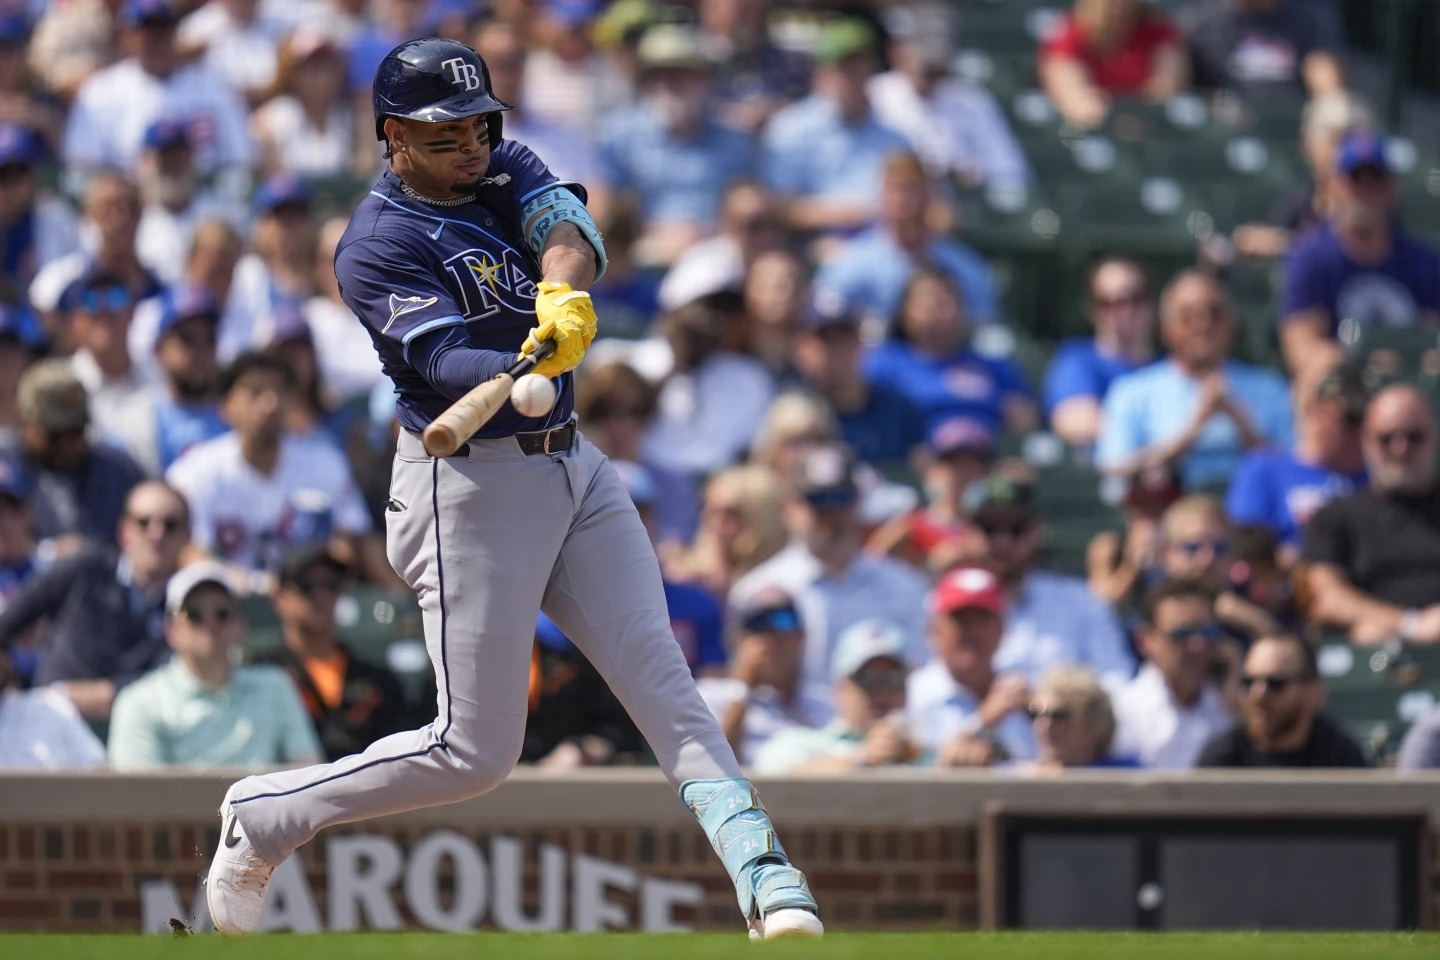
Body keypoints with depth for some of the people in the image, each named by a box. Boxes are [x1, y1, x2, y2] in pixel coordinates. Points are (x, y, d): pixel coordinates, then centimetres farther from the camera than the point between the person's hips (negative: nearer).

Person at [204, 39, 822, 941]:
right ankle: (264, 817, 14)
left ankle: (763, 873, -16)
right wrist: (520, 374, -48)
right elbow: (444, 360, -27)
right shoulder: (379, 244, -13)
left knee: (659, 671, -7)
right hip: (472, 485, -7)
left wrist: (562, 294, -35)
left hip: (573, 467, 7)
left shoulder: (505, 168, 7)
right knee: (476, 750, -5)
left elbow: (570, 226, -13)